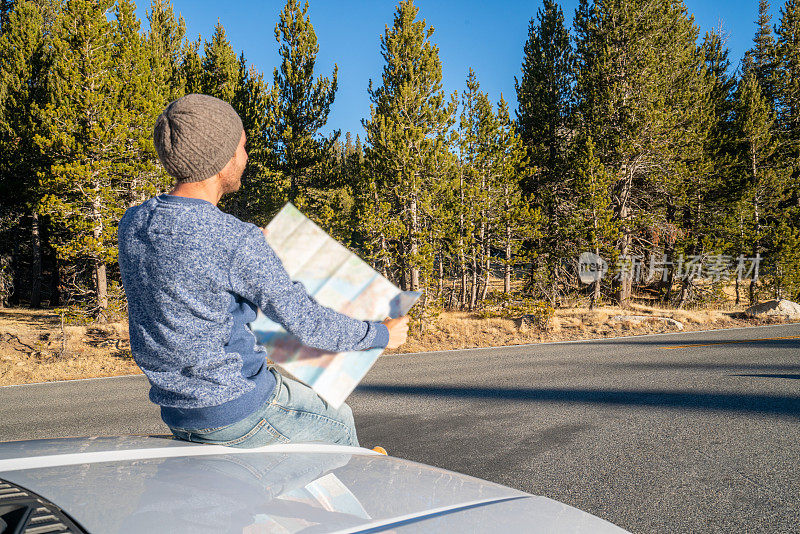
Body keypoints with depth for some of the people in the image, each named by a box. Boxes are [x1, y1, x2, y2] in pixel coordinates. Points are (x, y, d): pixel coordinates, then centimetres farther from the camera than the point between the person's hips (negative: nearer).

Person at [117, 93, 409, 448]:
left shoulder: (132, 224, -3)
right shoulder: (238, 242, -25)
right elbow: (306, 323, -17)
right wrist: (382, 334, -1)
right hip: (239, 413, -7)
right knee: (338, 419, 21)